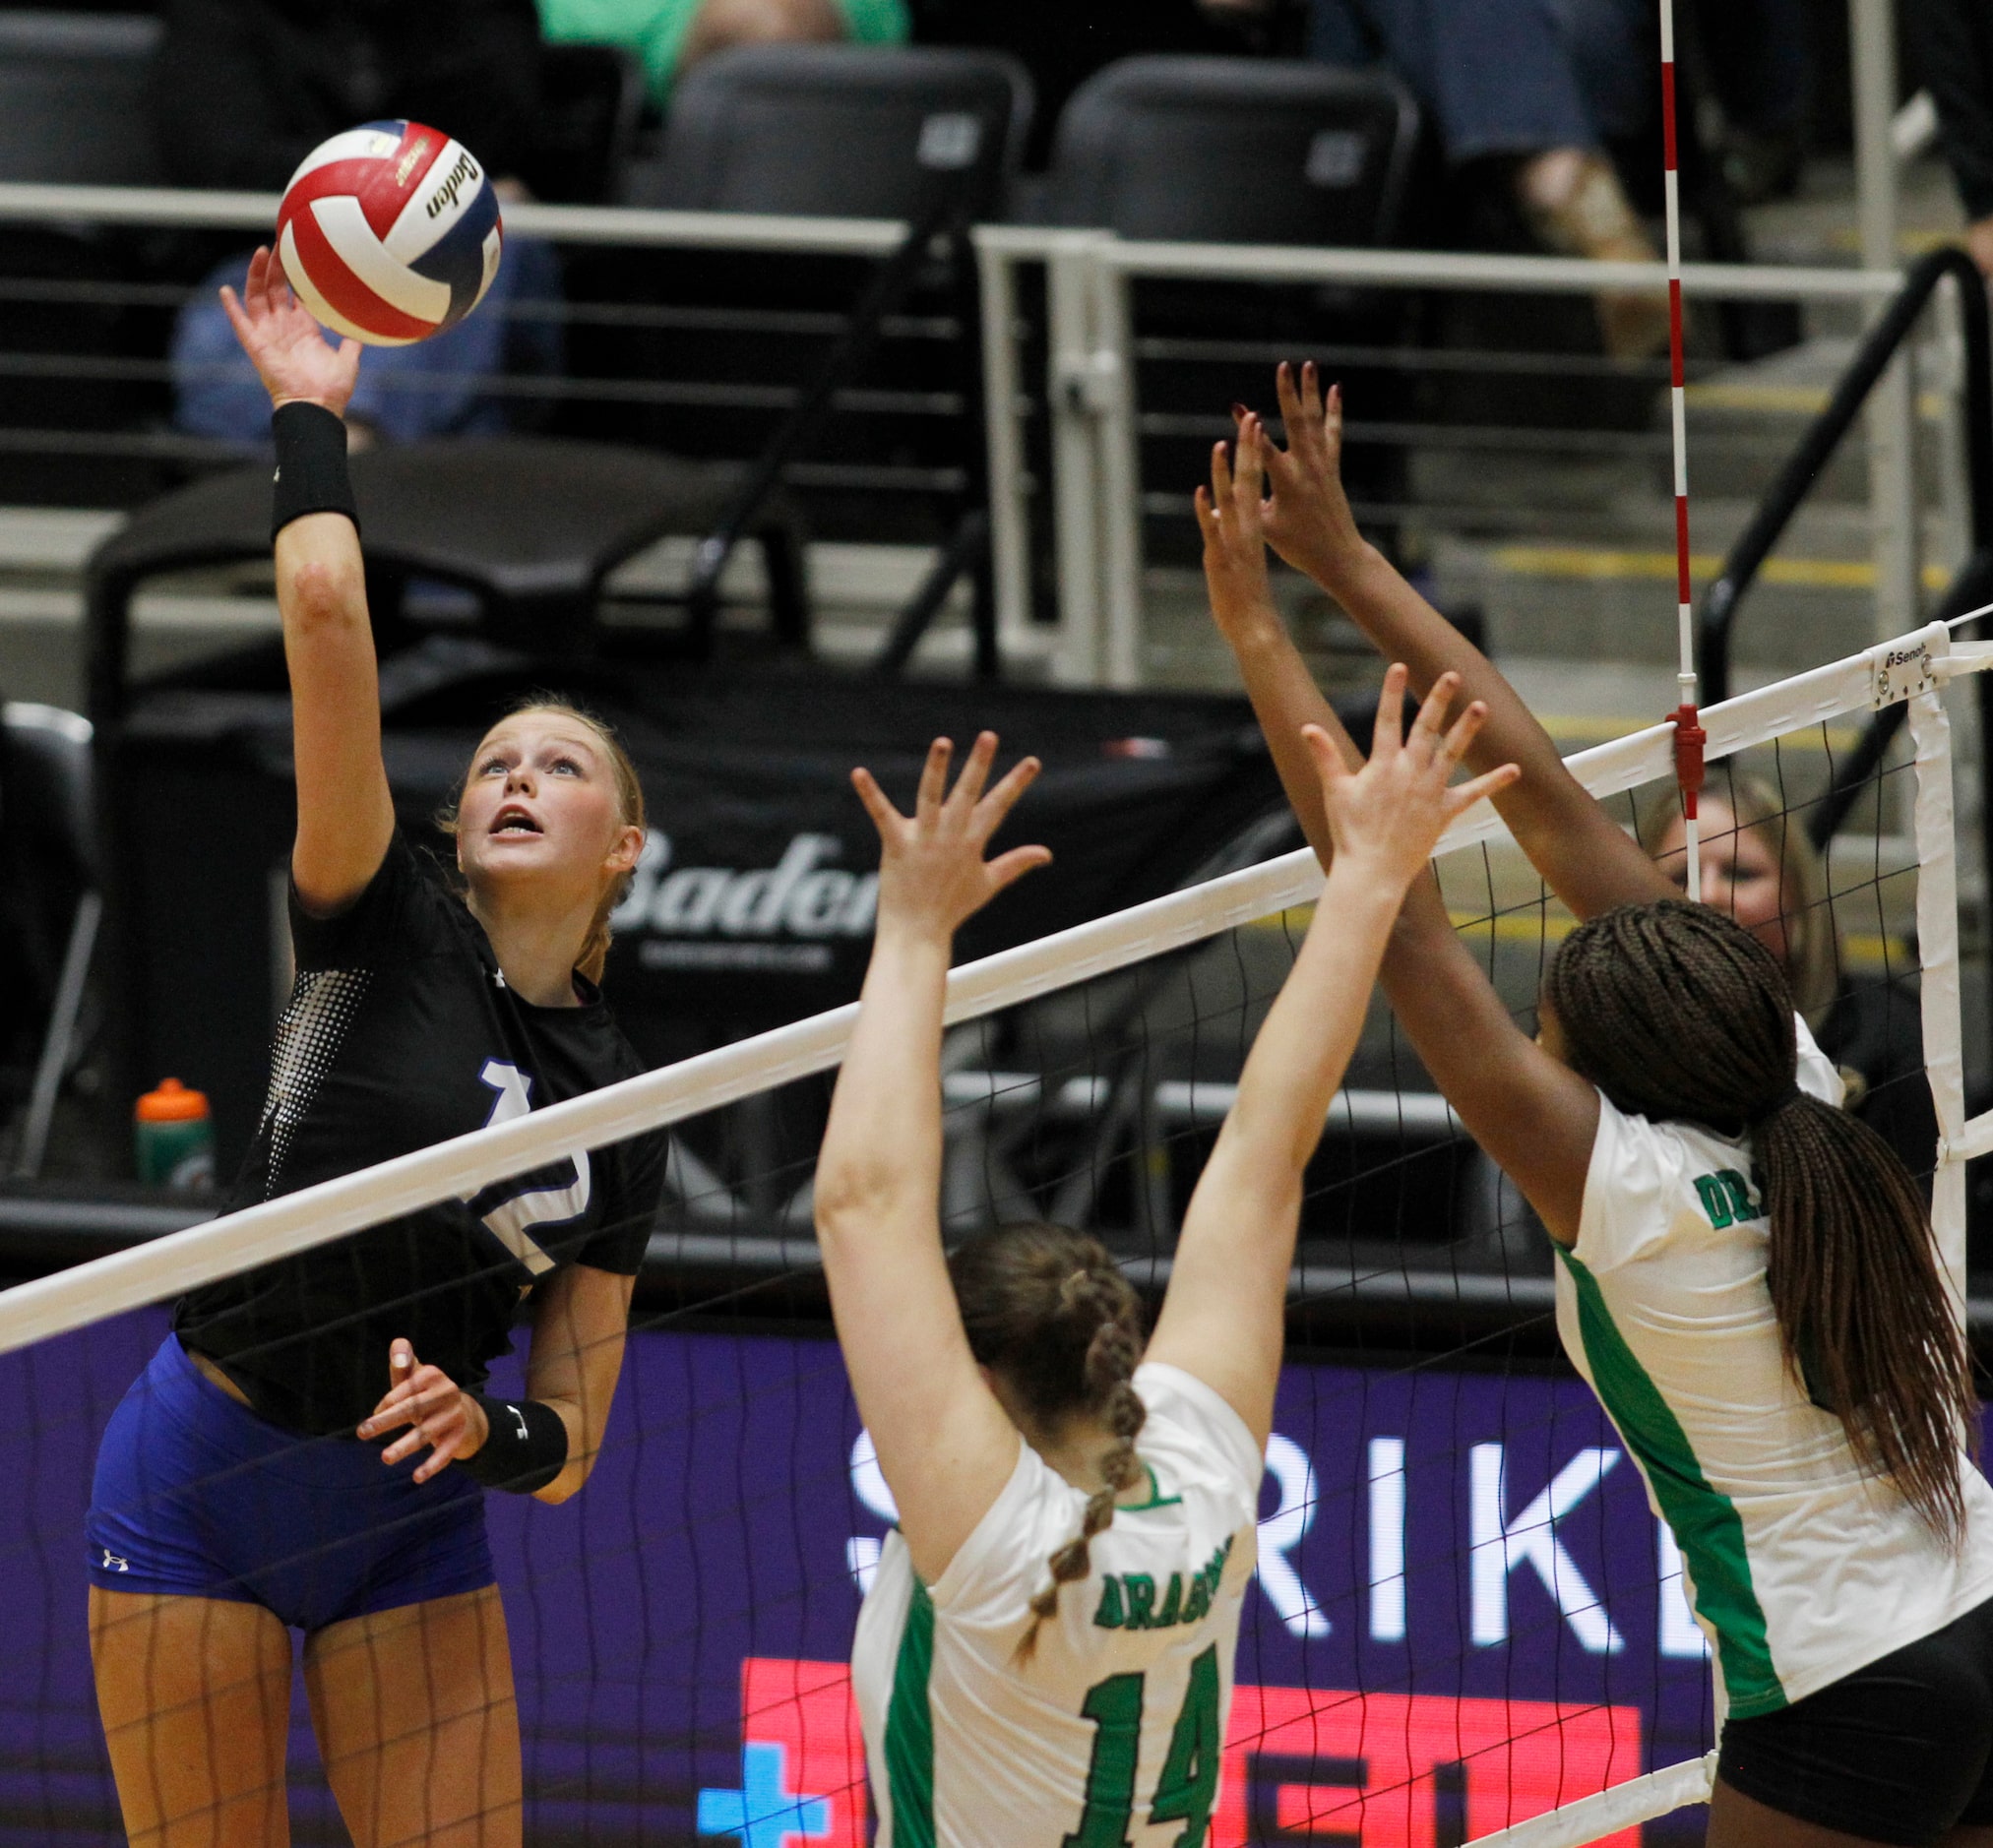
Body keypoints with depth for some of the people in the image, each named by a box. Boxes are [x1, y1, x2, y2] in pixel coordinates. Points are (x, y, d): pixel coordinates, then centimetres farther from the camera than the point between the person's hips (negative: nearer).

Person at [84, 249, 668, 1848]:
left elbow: (571, 1444, 5)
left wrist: (494, 1433, -16)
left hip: (411, 1514, 3)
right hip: (200, 1481, -3)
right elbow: (325, 616, -19)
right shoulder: (393, 934, -5)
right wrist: (310, 420, -11)